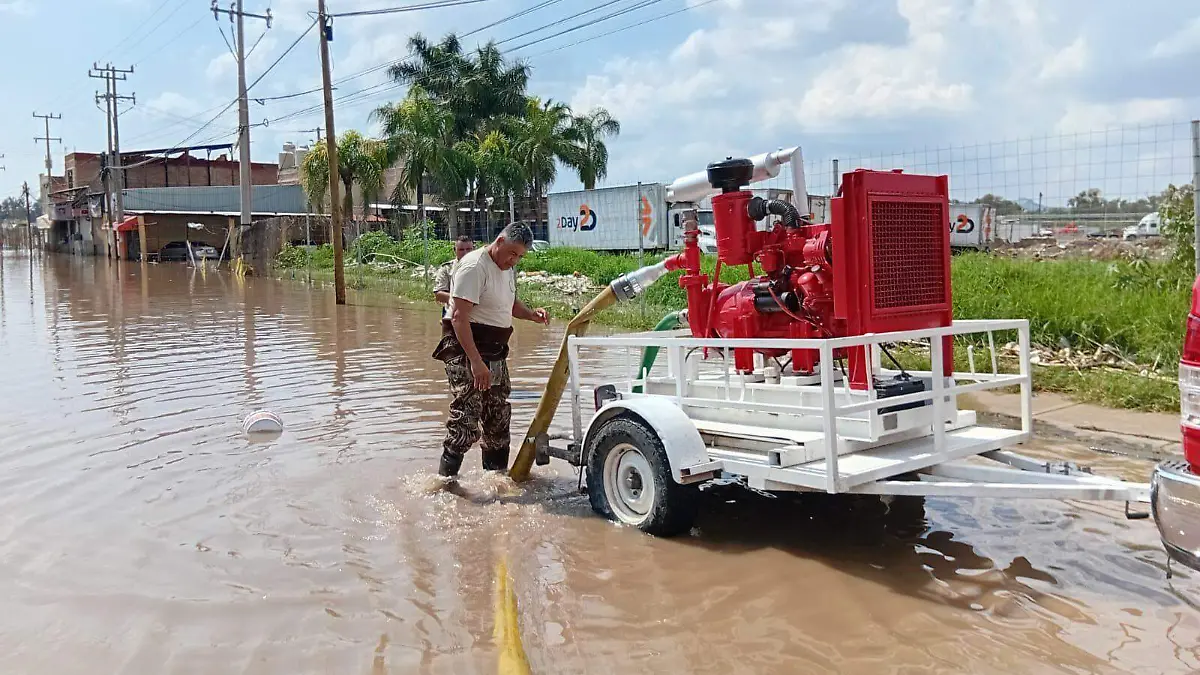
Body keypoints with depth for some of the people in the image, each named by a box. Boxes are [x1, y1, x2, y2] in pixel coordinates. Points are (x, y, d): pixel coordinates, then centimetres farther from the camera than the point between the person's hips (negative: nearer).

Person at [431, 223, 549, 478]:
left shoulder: (508, 268, 12)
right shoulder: (474, 267, -18)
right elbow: (459, 316, -24)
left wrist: (531, 314, 6)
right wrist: (476, 361, -30)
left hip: (496, 351, 9)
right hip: (466, 351, -9)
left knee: (499, 416, 15)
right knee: (466, 419, -14)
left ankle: (496, 473, 28)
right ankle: (445, 479, -8)